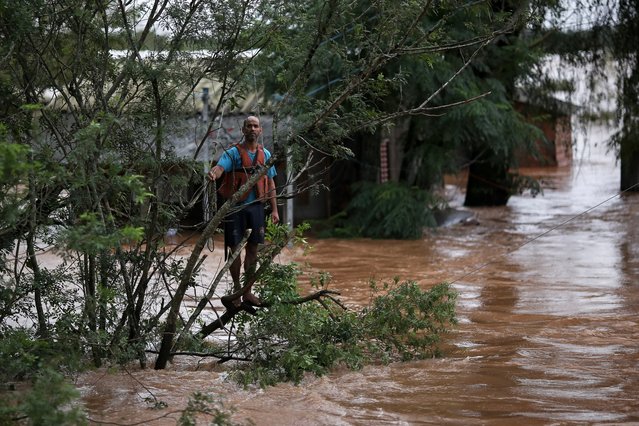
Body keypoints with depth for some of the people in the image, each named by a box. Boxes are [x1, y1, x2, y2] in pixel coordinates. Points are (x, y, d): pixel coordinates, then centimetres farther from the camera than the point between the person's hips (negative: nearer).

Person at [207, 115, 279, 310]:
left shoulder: (265, 154, 11)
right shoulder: (233, 152, -3)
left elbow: (270, 184, 14)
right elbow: (220, 167, -22)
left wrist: (274, 209, 10)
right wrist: (214, 173, -46)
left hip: (256, 206, 4)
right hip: (235, 206, -4)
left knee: (252, 249, 6)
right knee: (234, 248, 0)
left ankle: (247, 292, 16)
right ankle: (236, 289, 17)